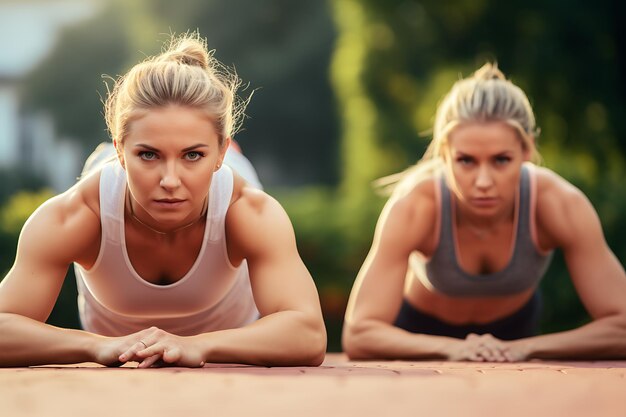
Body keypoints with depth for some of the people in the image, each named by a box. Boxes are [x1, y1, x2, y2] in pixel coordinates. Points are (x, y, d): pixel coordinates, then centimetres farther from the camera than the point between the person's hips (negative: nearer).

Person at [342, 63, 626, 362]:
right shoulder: (415, 205, -34)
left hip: (514, 330, 2)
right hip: (423, 336, -2)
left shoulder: (557, 203, -30)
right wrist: (452, 348, -49)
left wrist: (520, 349, -41)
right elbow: (358, 334, -36)